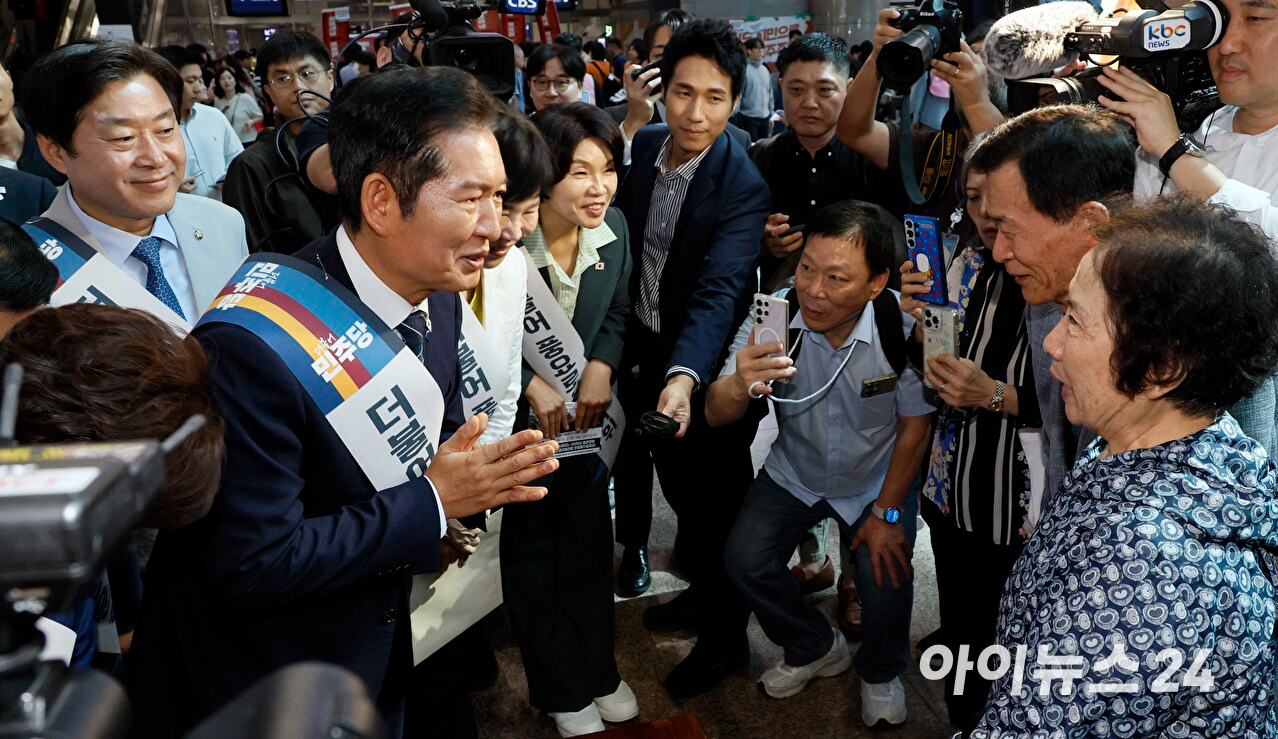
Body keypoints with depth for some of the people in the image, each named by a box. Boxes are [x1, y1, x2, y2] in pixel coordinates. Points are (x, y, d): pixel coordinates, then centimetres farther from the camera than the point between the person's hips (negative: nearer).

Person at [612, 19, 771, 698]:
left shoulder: (743, 188, -25)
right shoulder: (645, 146, -5)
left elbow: (719, 290, -36)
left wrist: (685, 376, -51)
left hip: (708, 364, -6)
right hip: (647, 350, 7)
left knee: (718, 501, 10)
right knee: (678, 483, 24)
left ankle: (724, 636, 33)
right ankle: (700, 591, 49)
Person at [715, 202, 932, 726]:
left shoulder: (904, 326, -27)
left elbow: (914, 426, -12)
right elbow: (715, 415, -26)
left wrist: (886, 512, -7)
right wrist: (738, 387, -50)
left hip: (877, 479, -2)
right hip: (795, 473, 2)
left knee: (886, 575, -18)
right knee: (745, 560, -13)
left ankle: (881, 673, 18)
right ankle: (816, 648, 18)